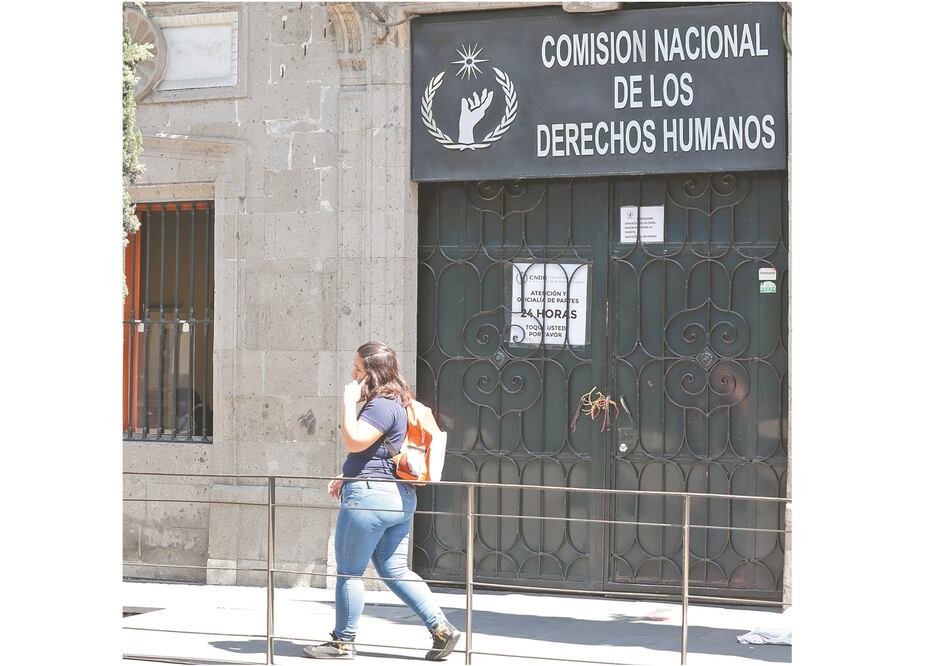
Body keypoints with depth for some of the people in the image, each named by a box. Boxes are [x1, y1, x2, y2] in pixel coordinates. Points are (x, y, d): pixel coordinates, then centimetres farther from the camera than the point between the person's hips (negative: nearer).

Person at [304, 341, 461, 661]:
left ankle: (343, 642, 11)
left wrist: (349, 401, -15)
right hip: (400, 496, 10)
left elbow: (354, 442, -23)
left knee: (349, 571, 2)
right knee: (395, 571, 13)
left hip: (370, 495, -10)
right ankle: (441, 628, 7)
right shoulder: (395, 403, 17)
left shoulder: (382, 405, -15)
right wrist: (348, 478, 22)